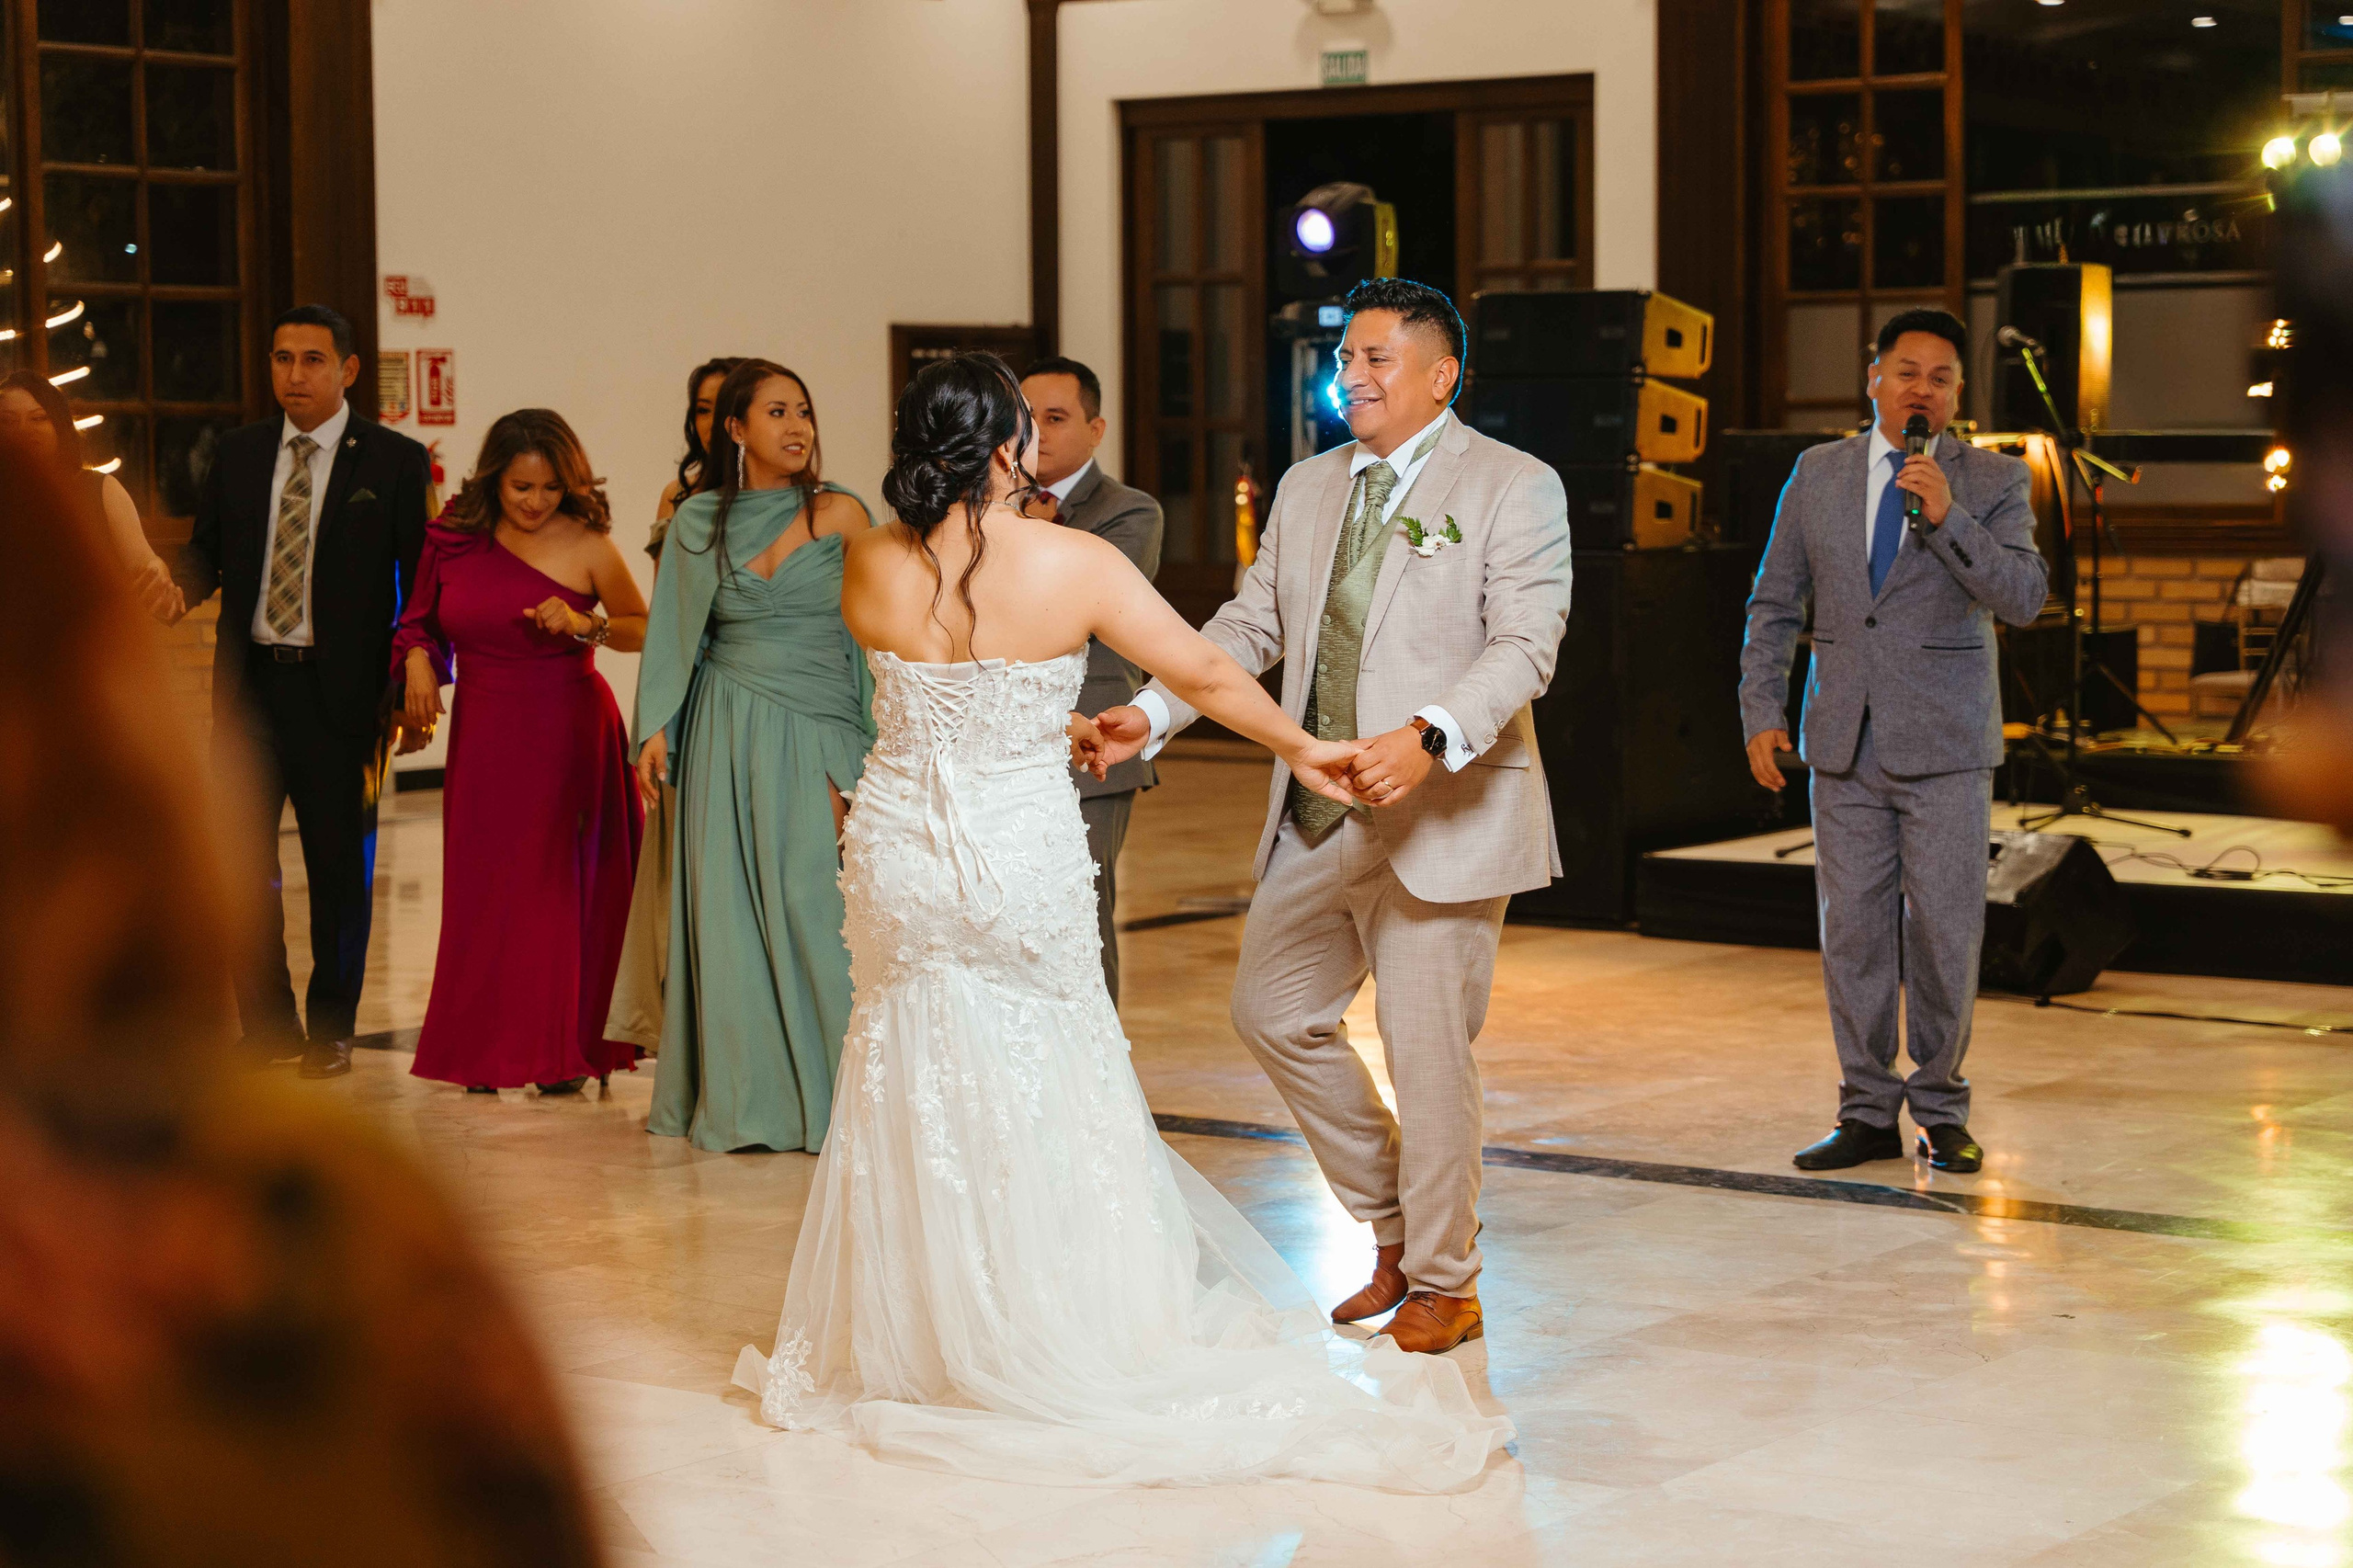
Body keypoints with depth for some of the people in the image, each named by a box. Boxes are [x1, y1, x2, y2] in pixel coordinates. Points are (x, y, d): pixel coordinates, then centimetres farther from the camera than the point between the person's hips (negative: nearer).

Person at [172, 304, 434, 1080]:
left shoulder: (394, 461, -1)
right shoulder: (239, 454, 10)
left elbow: (423, 582, -2)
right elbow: (206, 556, 11)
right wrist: (169, 586, -12)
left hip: (338, 689, -3)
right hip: (249, 682, 3)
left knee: (341, 866, 5)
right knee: (237, 856, 2)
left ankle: (331, 1030, 19)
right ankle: (268, 1024, 16)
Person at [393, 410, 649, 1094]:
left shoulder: (585, 544, -6)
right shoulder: (454, 538, 3)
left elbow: (645, 629, -1)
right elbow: (421, 620, 17)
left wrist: (583, 626, -18)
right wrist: (418, 662, -3)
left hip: (568, 735, -3)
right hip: (484, 737, 3)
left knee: (563, 886, 0)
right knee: (484, 889, 5)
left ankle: (563, 1051, 10)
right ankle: (489, 1052, 16)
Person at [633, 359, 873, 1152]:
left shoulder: (839, 515, -2)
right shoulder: (699, 521, 6)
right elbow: (674, 633, 11)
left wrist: (858, 763, -9)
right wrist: (656, 729, -1)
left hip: (815, 730, -3)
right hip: (725, 733, 3)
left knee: (810, 904, -6)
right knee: (729, 909, 4)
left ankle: (825, 1096, 6)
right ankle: (743, 1096, 14)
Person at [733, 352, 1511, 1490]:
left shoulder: (872, 568, -5)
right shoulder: (1072, 563, -12)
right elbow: (1203, 674, -2)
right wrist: (1301, 748, 13)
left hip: (900, 861, 2)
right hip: (1024, 870, -2)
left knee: (915, 1098, 14)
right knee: (1044, 1106, 9)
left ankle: (911, 1348, 24)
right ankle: (1072, 1350, 16)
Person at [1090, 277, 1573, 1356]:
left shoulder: (1515, 488, -6)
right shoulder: (1307, 488, 13)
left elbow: (1525, 645, -16)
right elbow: (1249, 627, 14)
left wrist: (1430, 738, -32)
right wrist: (1151, 714, -2)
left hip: (1441, 815, -7)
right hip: (1317, 816, 7)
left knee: (1427, 1050, -2)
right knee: (1273, 1013, 12)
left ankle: (1442, 1284, 16)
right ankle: (1393, 1225, 29)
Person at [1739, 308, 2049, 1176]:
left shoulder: (1993, 482, 1)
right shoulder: (1819, 474, 8)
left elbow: (2024, 598, -12)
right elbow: (1774, 604, 12)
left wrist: (1948, 517, -22)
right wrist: (1761, 711, 4)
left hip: (1945, 745, -2)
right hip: (1846, 745, 2)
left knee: (1945, 932, -1)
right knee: (1852, 930, 4)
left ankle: (1940, 1110, 14)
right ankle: (1869, 1113, 14)